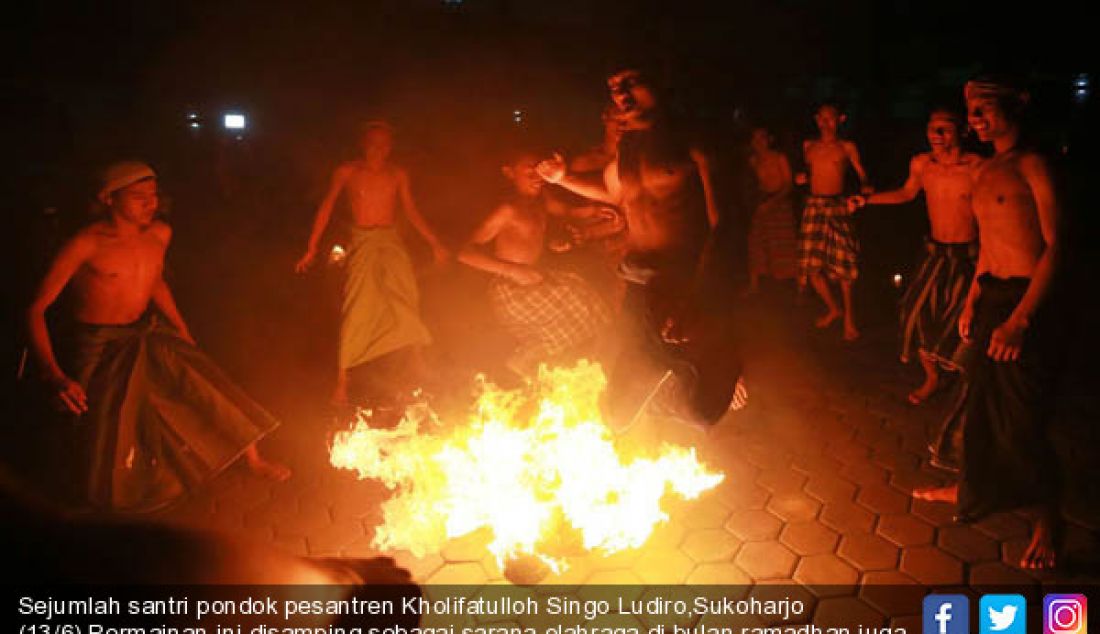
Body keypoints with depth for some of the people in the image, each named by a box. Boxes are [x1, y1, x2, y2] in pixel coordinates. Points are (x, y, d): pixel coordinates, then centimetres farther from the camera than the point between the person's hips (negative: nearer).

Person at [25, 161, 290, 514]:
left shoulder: (160, 234, -3)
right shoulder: (87, 245, -21)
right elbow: (37, 309, -21)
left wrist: (183, 333, 15)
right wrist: (53, 375, -32)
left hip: (149, 336, 5)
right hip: (102, 349, -5)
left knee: (211, 390, 6)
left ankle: (254, 461, 27)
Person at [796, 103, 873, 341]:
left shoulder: (847, 147, 4)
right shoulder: (809, 145, 13)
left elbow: (861, 174, 4)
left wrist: (865, 187, -17)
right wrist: (804, 178, 1)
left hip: (837, 206, -3)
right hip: (814, 205, 3)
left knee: (842, 264, -5)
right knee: (811, 265, 2)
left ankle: (848, 315, 11)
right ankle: (833, 308, 23)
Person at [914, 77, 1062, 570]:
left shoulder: (1032, 166, -12)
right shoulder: (985, 170, 12)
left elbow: (1054, 245, -17)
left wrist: (1020, 319, -24)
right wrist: (972, 300, 17)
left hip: (1024, 300, -8)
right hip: (990, 294, 8)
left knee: (1022, 415, -1)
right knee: (981, 399, 18)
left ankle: (1049, 516, 18)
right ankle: (972, 490, 36)